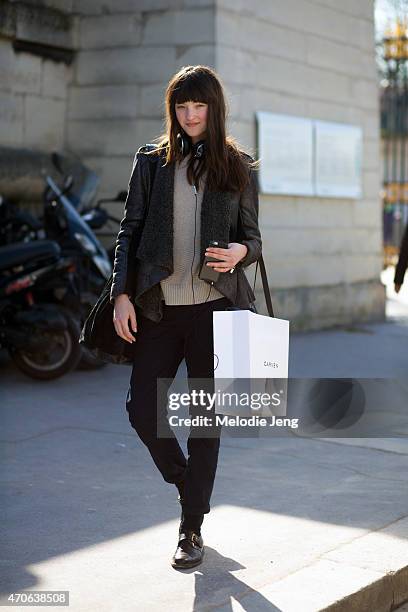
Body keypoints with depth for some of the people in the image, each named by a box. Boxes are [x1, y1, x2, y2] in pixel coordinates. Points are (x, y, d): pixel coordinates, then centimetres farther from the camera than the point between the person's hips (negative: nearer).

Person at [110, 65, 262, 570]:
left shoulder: (239, 167, 7)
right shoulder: (151, 162, 8)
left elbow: (253, 237, 11)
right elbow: (129, 231, 7)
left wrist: (240, 253, -13)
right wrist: (122, 293, -4)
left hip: (214, 308, -1)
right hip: (159, 308, 1)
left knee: (204, 417, 2)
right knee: (142, 409, 0)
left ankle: (192, 528, 14)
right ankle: (187, 484, 29)